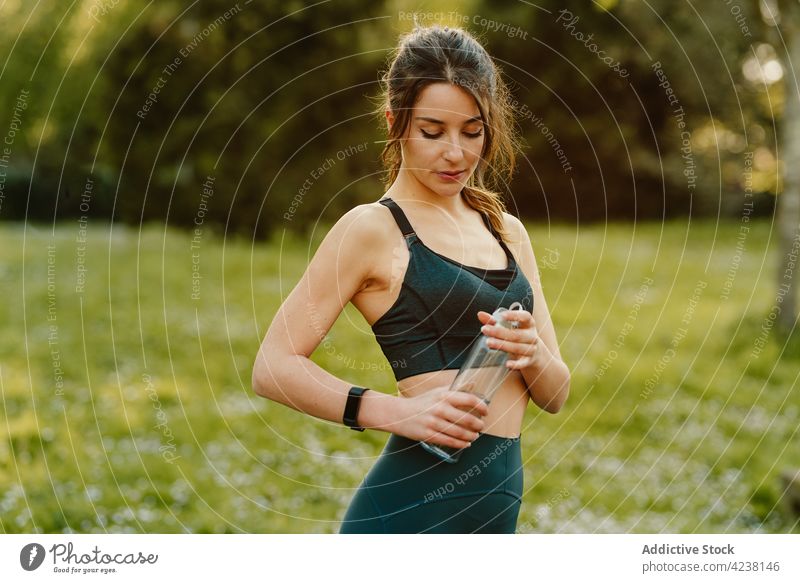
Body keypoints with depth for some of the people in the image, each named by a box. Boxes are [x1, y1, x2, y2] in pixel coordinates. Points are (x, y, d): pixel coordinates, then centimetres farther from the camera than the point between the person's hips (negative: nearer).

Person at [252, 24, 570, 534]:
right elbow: (274, 367, -11)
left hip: (499, 501, 7)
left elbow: (555, 394, 14)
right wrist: (396, 411, -21)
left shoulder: (507, 231, 14)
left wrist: (532, 355, -8)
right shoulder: (373, 228, -5)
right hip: (416, 502, -6)